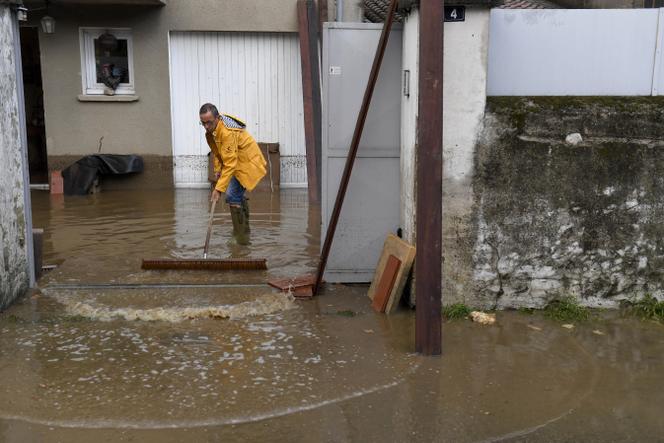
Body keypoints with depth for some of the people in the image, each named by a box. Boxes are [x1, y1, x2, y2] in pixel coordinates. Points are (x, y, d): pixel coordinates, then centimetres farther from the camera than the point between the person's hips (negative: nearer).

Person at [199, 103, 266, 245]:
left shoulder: (228, 133, -34)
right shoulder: (211, 129, -5)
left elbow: (230, 164, -35)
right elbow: (216, 151, 12)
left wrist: (219, 188, -35)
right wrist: (218, 168, 0)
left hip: (248, 162, -10)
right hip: (239, 161, 10)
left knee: (232, 195, -19)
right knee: (238, 195, 22)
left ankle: (241, 235, -12)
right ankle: (244, 228, 40)